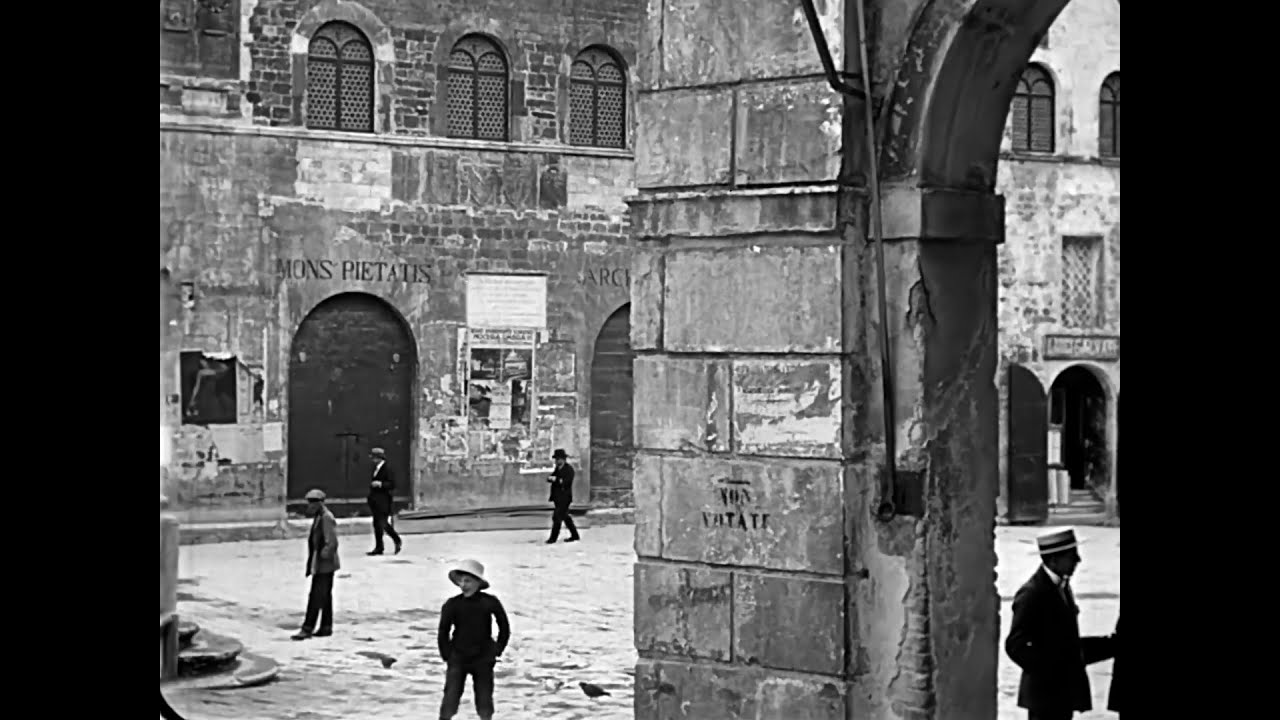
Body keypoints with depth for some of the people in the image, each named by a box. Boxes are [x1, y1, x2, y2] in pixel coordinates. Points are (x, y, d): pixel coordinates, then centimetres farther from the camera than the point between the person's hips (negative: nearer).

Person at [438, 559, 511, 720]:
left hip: (483, 660, 1)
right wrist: (447, 656, -2)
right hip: (458, 659, -1)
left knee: (485, 704, 8)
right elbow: (443, 633, 1)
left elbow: (505, 628, 6)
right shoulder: (452, 604, -7)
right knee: (449, 702, -7)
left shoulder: (490, 603, -6)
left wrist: (497, 651, 3)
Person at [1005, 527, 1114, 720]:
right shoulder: (1032, 594, -18)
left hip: (1065, 689, 9)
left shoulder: (1062, 587, 11)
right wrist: (1049, 672, -23)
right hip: (1045, 691, -9)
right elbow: (1016, 645, -21)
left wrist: (1109, 645, 11)